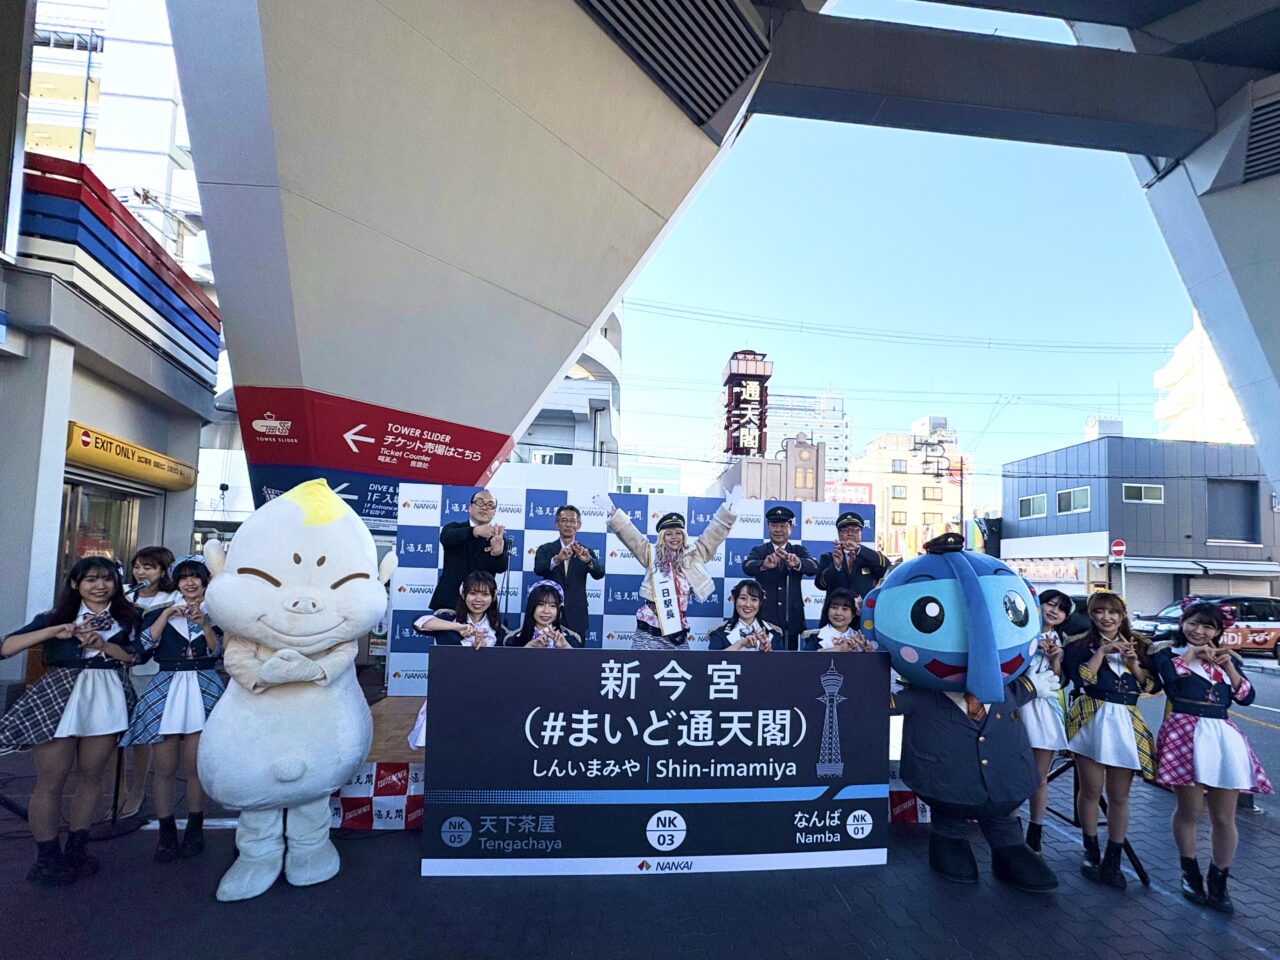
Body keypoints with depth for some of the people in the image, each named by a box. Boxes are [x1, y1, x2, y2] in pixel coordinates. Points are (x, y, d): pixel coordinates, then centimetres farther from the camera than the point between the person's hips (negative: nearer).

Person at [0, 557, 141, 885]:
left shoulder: (128, 617, 7)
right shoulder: (56, 616, 5)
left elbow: (137, 658, 0)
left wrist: (103, 644, -13)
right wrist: (54, 631, -14)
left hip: (107, 700, 2)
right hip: (58, 698, -1)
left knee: (91, 776, 9)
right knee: (51, 780, 2)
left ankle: (76, 850, 23)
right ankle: (47, 857, 16)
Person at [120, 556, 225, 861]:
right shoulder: (163, 611, 12)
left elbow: (218, 651, -3)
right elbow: (145, 646, -1)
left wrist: (204, 623, -15)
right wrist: (166, 615, -7)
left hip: (203, 690, -1)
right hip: (165, 690, 1)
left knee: (195, 767, 1)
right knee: (165, 768, 4)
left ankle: (194, 829, 16)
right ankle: (166, 833, 16)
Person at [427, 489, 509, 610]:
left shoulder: (498, 536, 3)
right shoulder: (453, 528, 4)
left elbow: (501, 568, -13)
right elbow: (446, 538, -21)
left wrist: (497, 552, -38)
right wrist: (476, 531, -40)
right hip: (448, 602, 0)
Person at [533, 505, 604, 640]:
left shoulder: (586, 552, 5)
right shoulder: (545, 549, 4)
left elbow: (599, 573, -12)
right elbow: (538, 569, -16)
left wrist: (588, 560, -33)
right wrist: (557, 558, -36)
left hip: (576, 619, 0)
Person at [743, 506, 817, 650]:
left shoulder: (799, 551, 8)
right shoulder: (759, 550, 5)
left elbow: (814, 567, -13)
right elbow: (747, 567, -16)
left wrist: (797, 563, -36)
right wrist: (764, 564, -39)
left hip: (791, 619, 1)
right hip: (764, 618, -1)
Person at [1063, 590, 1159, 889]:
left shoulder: (1136, 645, 11)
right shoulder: (1080, 645, 1)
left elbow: (1152, 686, 7)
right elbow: (1081, 679, -13)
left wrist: (1133, 663, -8)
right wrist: (1102, 651, -14)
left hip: (1125, 723, 3)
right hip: (1091, 720, -2)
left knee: (1119, 795, 6)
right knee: (1091, 790, 4)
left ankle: (1113, 860, 18)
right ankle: (1091, 852, 23)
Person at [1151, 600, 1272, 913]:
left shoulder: (1226, 657, 17)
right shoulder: (1167, 651, 4)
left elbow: (1246, 697, 7)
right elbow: (1167, 676, -16)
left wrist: (1228, 666, -5)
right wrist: (1191, 653, -6)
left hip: (1223, 735, 4)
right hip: (1185, 733, -4)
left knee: (1224, 817, 5)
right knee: (1189, 811, 2)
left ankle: (1218, 884, 20)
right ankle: (1190, 873, 24)